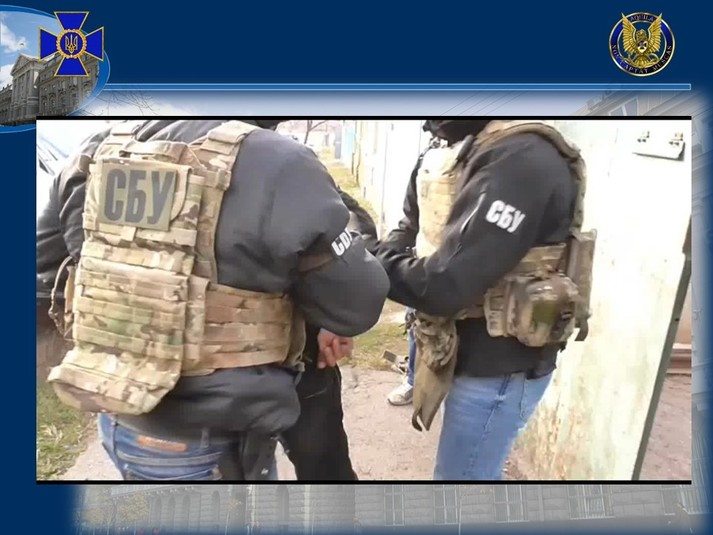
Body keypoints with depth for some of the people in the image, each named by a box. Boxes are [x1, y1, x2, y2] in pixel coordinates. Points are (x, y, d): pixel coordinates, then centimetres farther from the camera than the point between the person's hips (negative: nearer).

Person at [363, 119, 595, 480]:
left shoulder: (521, 159, -26)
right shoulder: (462, 151, 6)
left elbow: (445, 284, -29)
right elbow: (412, 234, 6)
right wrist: (374, 251, -11)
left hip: (500, 366, -9)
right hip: (472, 352, 9)